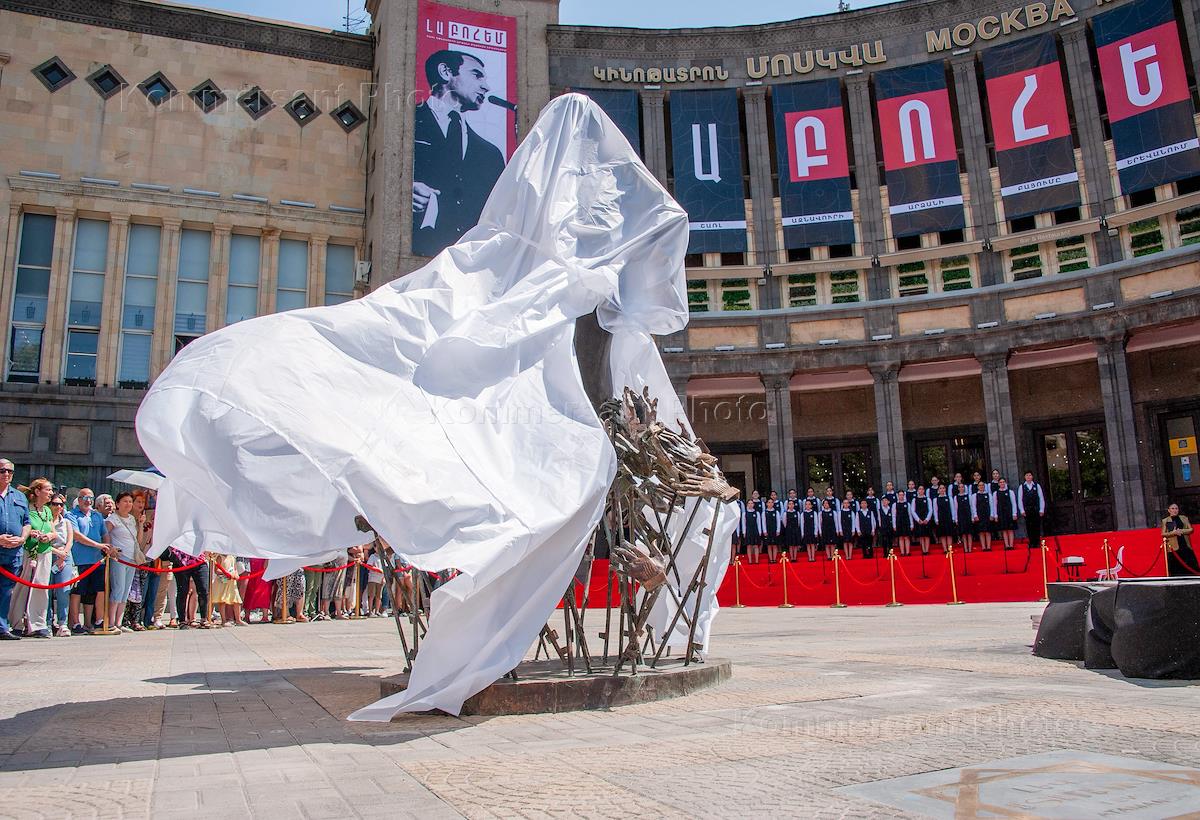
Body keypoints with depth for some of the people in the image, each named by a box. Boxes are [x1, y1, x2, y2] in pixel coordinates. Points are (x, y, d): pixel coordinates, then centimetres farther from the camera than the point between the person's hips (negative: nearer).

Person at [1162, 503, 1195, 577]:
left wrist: (1181, 531, -11)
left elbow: (1191, 529, 6)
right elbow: (1163, 534, 1)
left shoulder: (1184, 518, 12)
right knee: (1176, 570, -4)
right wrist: (1173, 533, -15)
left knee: (1190, 567, 0)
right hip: (1173, 548, -2)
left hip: (1186, 547, 2)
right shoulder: (1165, 521, 6)